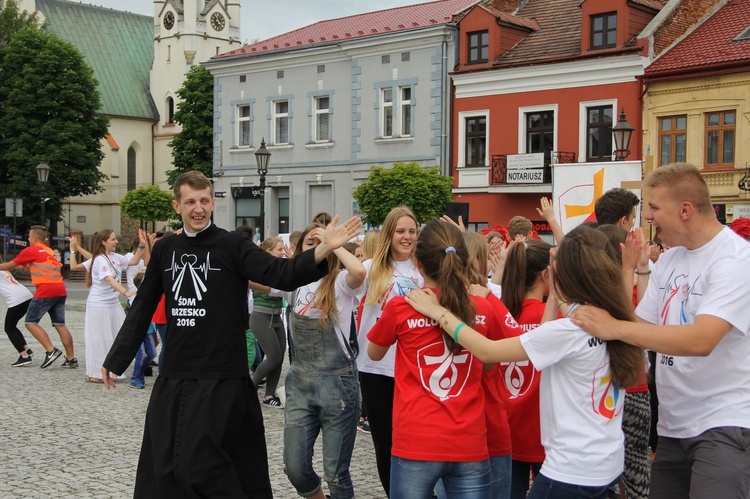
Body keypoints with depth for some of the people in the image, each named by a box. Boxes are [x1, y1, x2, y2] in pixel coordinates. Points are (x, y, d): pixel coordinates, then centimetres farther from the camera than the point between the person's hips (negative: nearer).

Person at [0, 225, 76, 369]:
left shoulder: (30, 250, 2)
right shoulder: (50, 251, 23)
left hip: (45, 291, -7)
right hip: (60, 291, 7)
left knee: (31, 322, 1)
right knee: (60, 325, 9)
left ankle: (51, 350, -11)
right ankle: (71, 359, 6)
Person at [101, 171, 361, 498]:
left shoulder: (233, 245, -6)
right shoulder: (164, 249, 8)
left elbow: (282, 274, -20)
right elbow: (143, 308, 16)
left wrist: (323, 250, -37)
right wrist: (116, 358, 19)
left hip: (221, 378, -5)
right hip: (172, 376, 5)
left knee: (201, 466, -6)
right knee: (163, 467, 10)